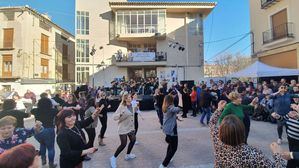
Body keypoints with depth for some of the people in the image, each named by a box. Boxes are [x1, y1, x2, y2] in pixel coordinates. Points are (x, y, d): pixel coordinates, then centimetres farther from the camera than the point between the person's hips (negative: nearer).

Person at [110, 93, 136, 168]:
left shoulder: (131, 105, 0)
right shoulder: (121, 107, -20)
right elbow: (114, 117, -22)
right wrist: (120, 114, -40)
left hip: (130, 127, 8)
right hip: (123, 128, -7)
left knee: (133, 140, 16)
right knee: (123, 144, -7)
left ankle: (128, 155, 36)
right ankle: (113, 158, 13)